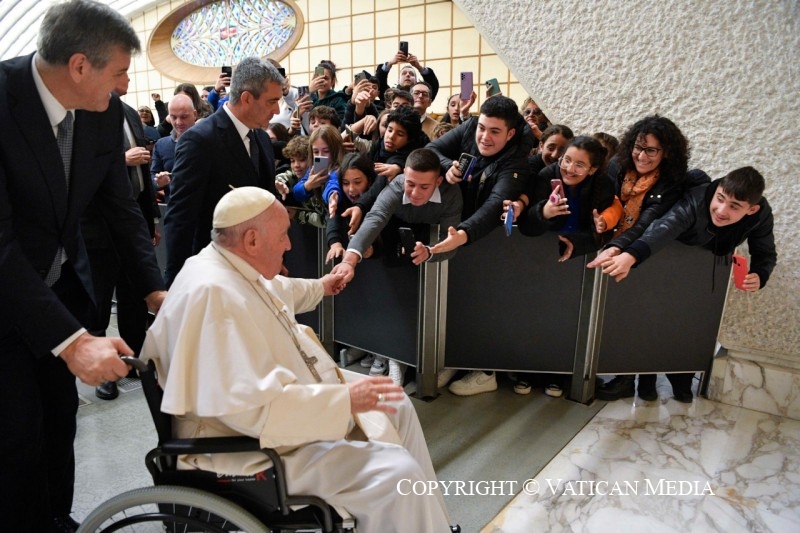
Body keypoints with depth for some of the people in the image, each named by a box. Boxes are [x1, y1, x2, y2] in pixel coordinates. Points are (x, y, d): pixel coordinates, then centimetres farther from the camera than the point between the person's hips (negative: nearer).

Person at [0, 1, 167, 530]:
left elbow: (122, 206, -1)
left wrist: (156, 289, -10)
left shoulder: (106, 111, -9)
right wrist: (72, 341, -37)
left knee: (60, 417, 15)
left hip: (61, 283, 5)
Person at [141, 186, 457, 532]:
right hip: (254, 443, -11)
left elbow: (279, 292, 28)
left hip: (284, 400, 11)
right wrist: (344, 399, -29)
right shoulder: (213, 293, -29)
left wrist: (318, 287, 44)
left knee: (396, 405, 16)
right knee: (397, 473, -21)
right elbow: (253, 406, -34)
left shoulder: (235, 267, 3)